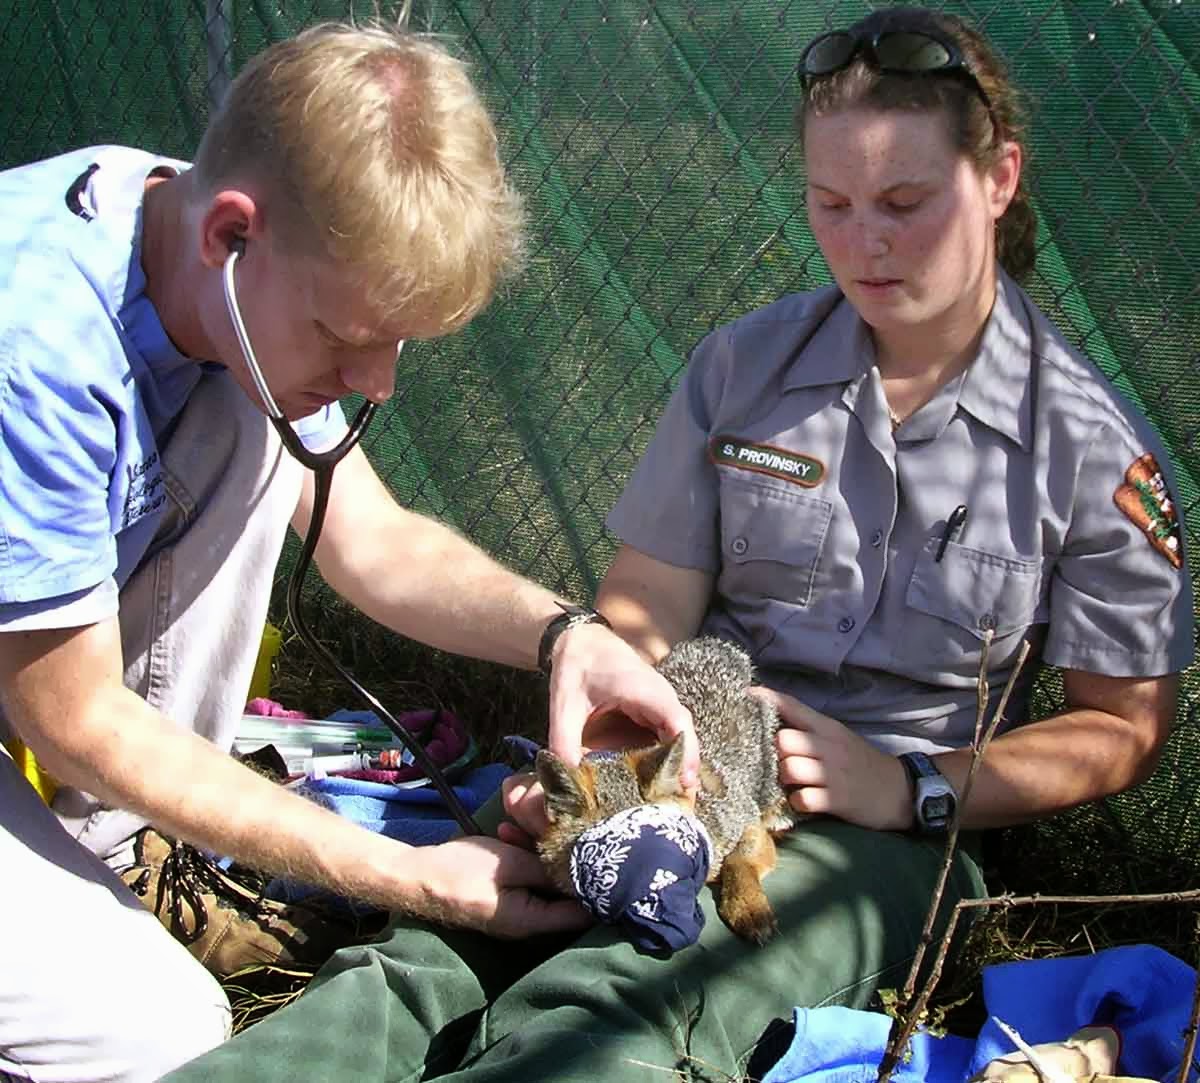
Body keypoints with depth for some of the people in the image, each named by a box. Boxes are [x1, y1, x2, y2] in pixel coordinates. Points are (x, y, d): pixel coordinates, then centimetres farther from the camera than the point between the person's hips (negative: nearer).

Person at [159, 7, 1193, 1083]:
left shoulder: (1096, 446, -1)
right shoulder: (742, 365, 7)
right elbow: (645, 608, 8)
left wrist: (913, 787, -10)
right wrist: (596, 743, -13)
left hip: (882, 832, -3)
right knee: (424, 969, -29)